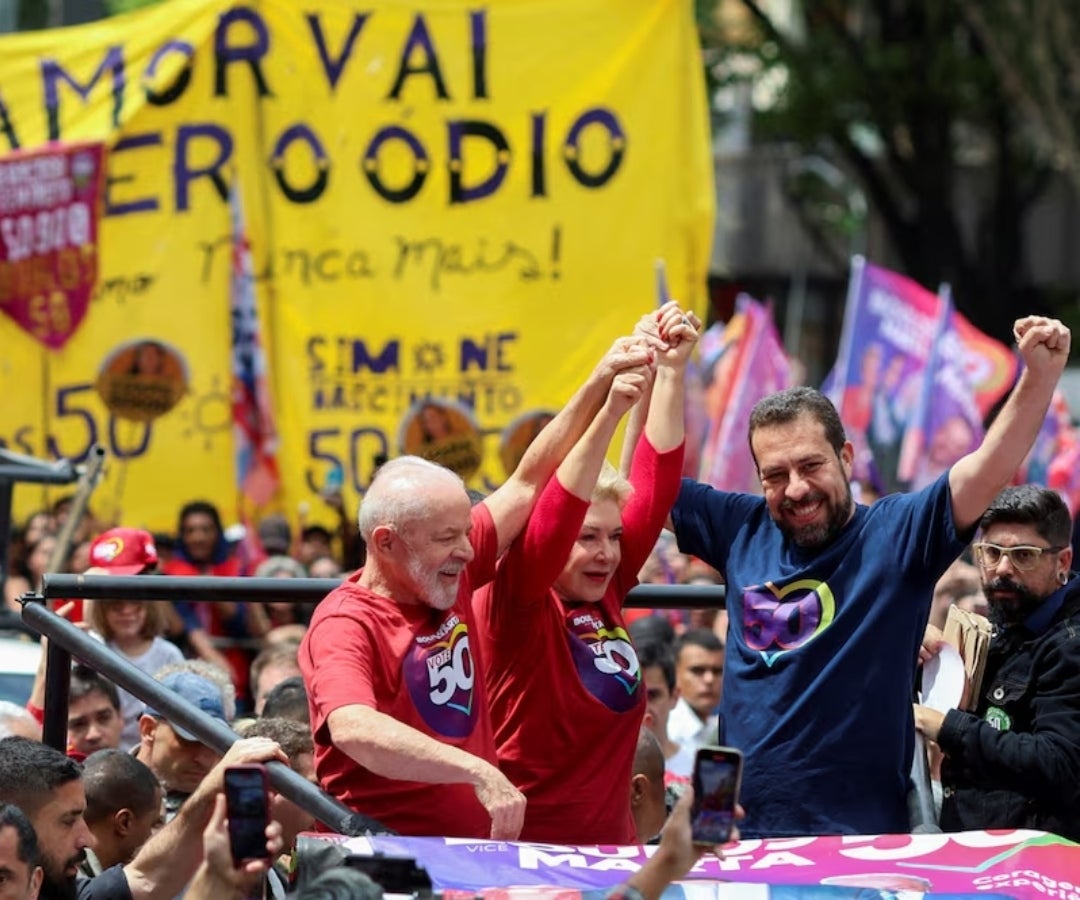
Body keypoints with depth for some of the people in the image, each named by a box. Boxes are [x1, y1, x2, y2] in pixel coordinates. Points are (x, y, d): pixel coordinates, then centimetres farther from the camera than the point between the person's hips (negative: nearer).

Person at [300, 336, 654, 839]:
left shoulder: (450, 576, 10)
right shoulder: (344, 624, -12)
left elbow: (527, 485, 21)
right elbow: (353, 730, -31)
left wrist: (601, 382, 19)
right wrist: (480, 773, -35)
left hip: (476, 845, 7)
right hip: (382, 856, -7)